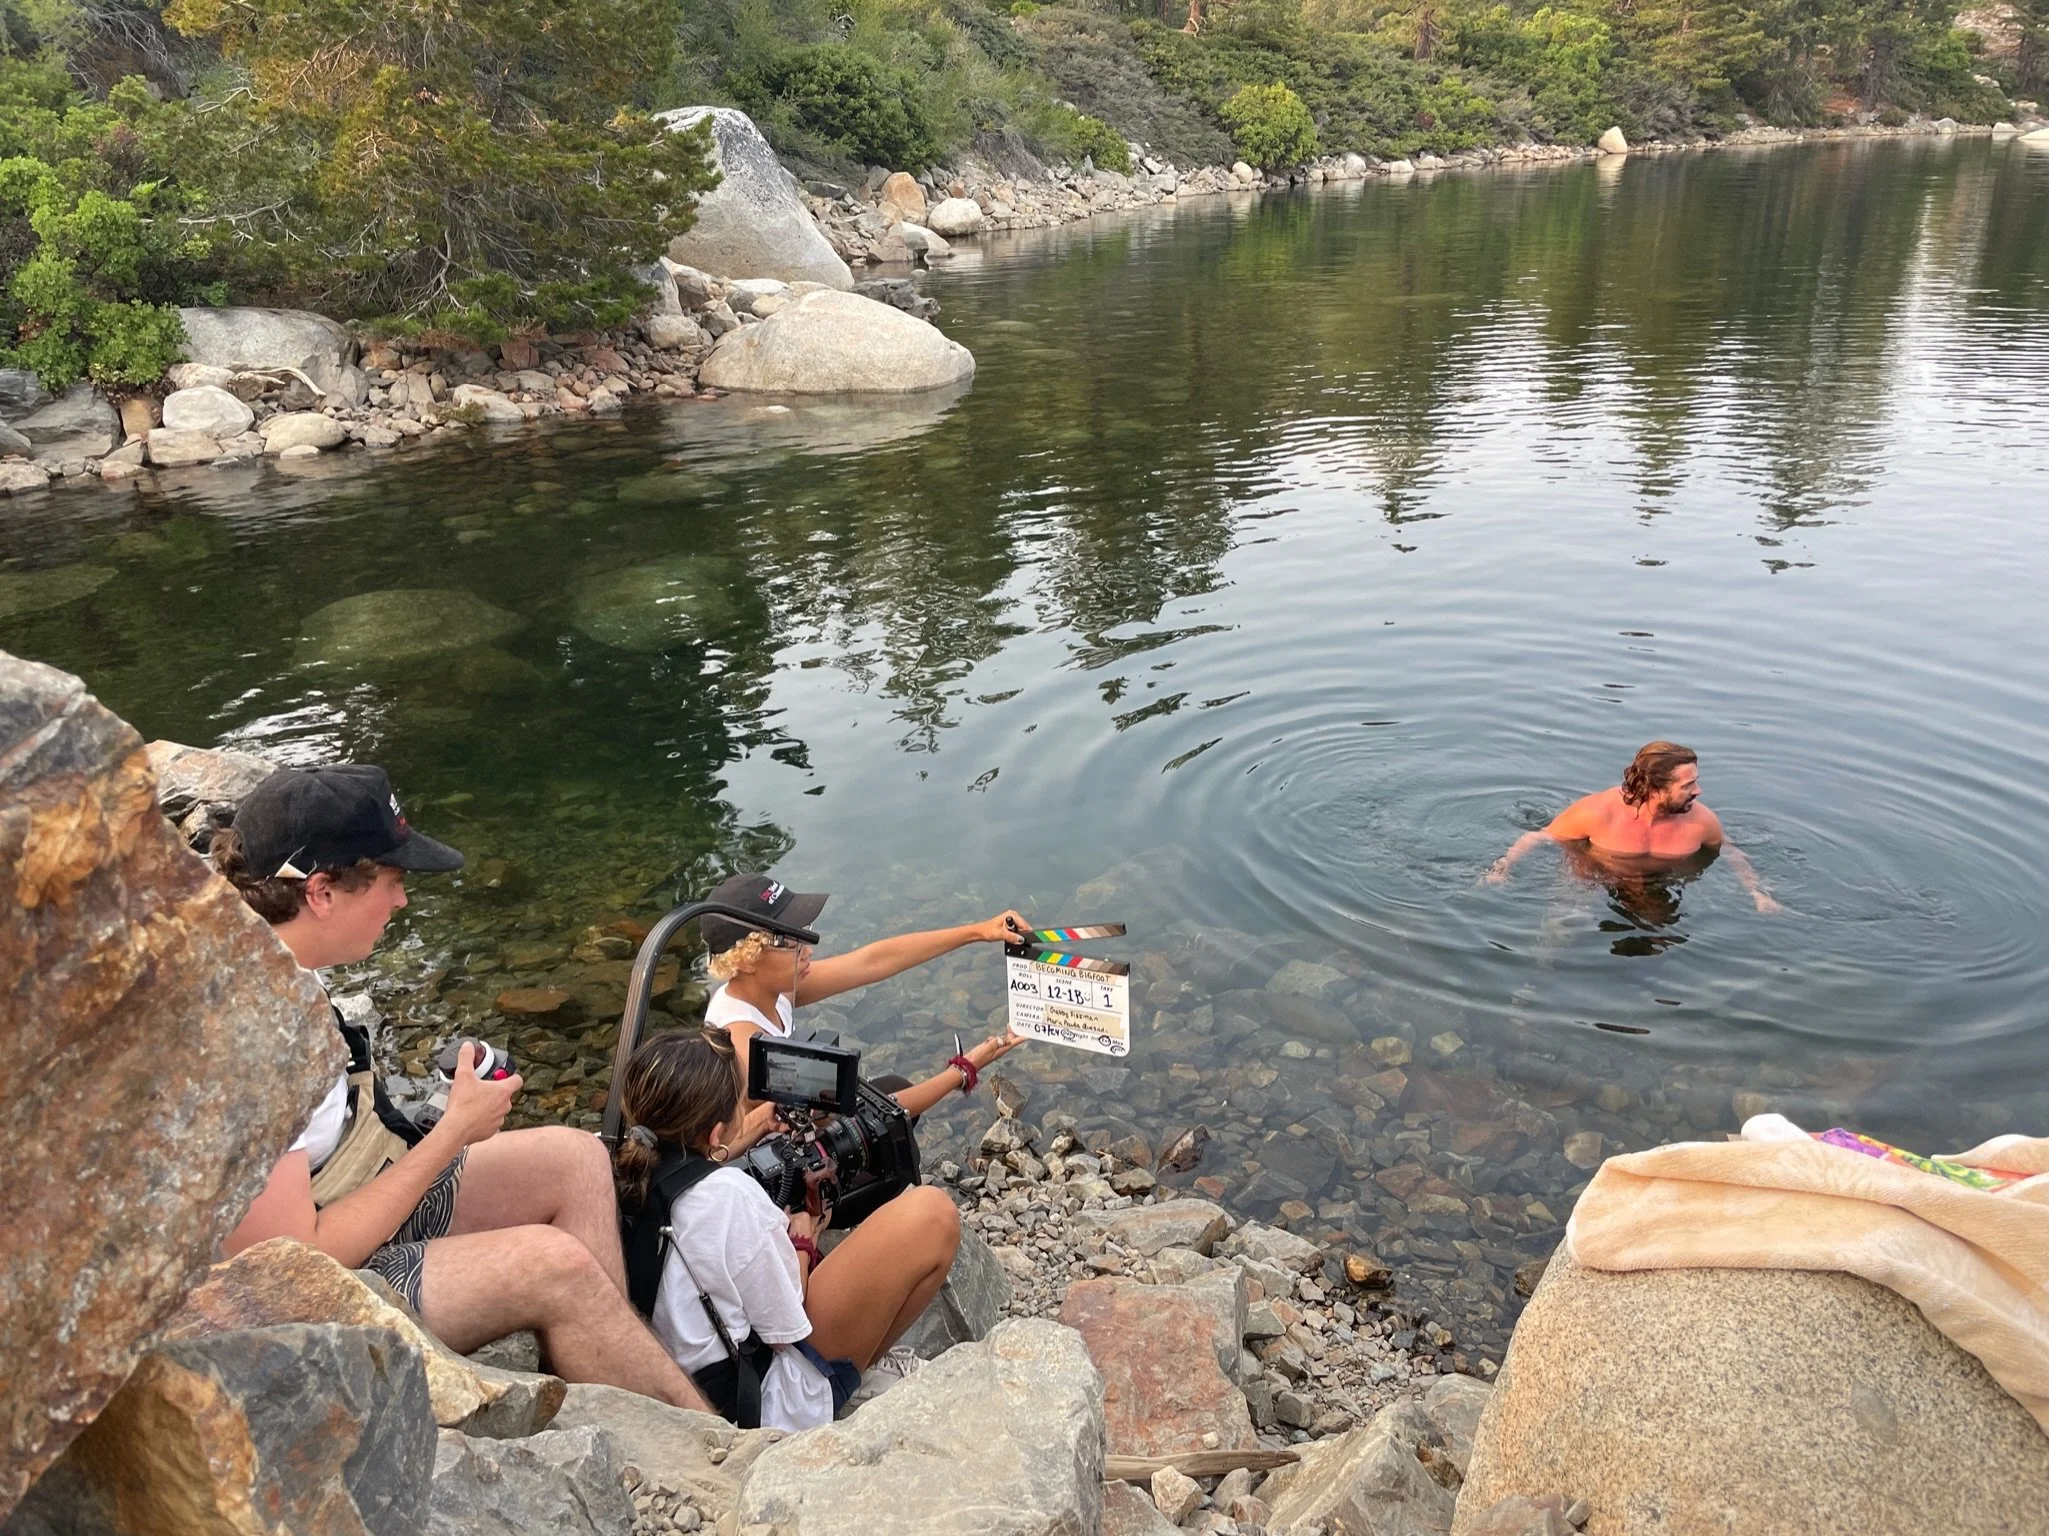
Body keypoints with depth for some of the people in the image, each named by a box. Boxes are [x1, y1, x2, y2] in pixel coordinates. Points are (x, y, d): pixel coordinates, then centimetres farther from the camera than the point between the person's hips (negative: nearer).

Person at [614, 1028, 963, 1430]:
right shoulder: (731, 1194, -28)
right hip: (771, 1405, -8)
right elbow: (788, 1330, -18)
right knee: (932, 1215, -13)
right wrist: (802, 1243, -3)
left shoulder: (633, 1173, -6)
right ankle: (865, 1365, 6)